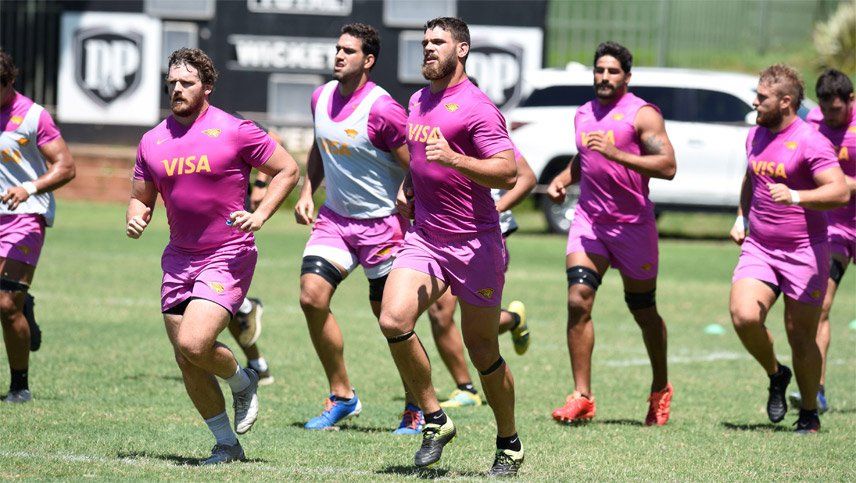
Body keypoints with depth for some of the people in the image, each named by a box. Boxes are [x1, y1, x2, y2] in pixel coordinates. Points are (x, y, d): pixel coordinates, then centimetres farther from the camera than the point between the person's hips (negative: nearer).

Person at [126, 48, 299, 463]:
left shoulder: (234, 132, -7)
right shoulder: (152, 141, 7)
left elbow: (287, 169, 0)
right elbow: (141, 197, 17)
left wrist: (260, 215, -12)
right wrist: (135, 218, -6)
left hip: (227, 256, -6)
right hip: (179, 258, 6)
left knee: (194, 343, -21)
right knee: (186, 360, 3)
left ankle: (242, 382, 11)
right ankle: (226, 444, 18)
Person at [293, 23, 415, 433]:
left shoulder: (382, 110, -19)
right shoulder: (321, 97, 3)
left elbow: (416, 169, -15)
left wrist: (414, 227, -16)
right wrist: (307, 192, 8)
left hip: (382, 222, -6)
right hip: (335, 216, 6)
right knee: (312, 295, -10)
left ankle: (417, 407, 19)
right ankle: (341, 396, 4)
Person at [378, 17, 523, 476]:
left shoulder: (476, 107, -11)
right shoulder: (418, 102, 14)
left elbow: (507, 172, -19)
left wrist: (452, 159, -29)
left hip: (474, 244, -6)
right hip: (424, 238, 6)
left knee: (481, 348, 2)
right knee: (393, 320, -17)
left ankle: (509, 444, 20)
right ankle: (435, 420, -2)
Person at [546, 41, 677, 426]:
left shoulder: (642, 114, -8)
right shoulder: (584, 114, 12)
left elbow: (668, 166, -18)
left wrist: (616, 154, -25)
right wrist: (563, 179, 9)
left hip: (634, 224, -4)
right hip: (588, 220, 4)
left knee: (643, 310, 9)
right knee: (578, 300, -14)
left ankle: (661, 390, 30)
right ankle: (581, 397, -12)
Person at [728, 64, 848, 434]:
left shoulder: (810, 142, -13)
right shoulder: (756, 136, 10)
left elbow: (840, 192, -23)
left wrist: (795, 196, -36)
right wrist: (742, 217, 17)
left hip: (804, 252, -5)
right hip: (758, 247, 5)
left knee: (801, 336, 0)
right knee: (744, 317, -16)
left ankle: (809, 414, 18)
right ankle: (775, 375, 11)